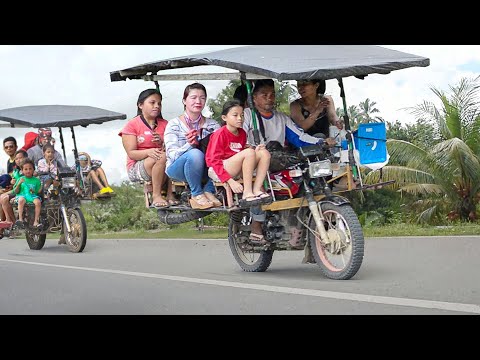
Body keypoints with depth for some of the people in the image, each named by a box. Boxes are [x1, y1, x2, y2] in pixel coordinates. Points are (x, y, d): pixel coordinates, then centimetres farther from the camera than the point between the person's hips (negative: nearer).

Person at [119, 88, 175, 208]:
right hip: (136, 168, -4)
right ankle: (156, 196, -26)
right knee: (162, 157, -33)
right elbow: (131, 153, -9)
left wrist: (162, 143, -17)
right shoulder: (132, 125, 0)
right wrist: (149, 152, -29)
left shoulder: (164, 124, 15)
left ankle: (170, 194, -22)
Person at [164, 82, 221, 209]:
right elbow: (172, 155, -14)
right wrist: (189, 145, -33)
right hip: (177, 170, -3)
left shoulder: (212, 125, 6)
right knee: (195, 154, -35)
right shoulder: (174, 124, -4)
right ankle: (197, 195, -21)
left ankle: (208, 191, -16)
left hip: (202, 171, 3)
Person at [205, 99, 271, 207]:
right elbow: (214, 161, -16)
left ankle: (256, 190, -21)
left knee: (264, 153, -9)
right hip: (217, 171, -8)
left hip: (236, 170, 8)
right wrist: (230, 181, -25)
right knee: (249, 152, -28)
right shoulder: (220, 134, -11)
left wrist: (255, 151, -4)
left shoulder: (242, 133, 11)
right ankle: (247, 194, -28)